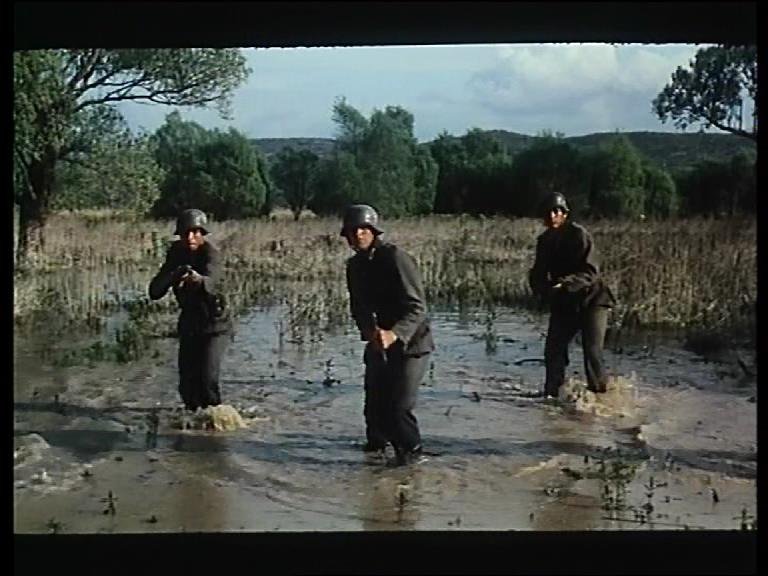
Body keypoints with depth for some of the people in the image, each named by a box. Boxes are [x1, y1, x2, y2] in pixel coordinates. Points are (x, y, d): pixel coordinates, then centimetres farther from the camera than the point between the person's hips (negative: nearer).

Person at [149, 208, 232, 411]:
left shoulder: (211, 253, -21)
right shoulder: (176, 252, -6)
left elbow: (211, 282, -44)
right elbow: (154, 291, -12)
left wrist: (198, 279, -66)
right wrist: (172, 276, -31)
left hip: (214, 325, -5)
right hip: (189, 324, 5)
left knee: (207, 377, -19)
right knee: (187, 380, 8)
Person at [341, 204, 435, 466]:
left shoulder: (396, 258, -19)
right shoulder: (355, 265, 5)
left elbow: (417, 307, -24)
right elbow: (358, 307, 10)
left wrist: (394, 334, -39)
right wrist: (369, 331, -11)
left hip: (410, 341, -7)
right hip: (378, 342, 7)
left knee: (399, 404, -13)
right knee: (374, 400, 14)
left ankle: (411, 451, 9)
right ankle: (376, 441, 41)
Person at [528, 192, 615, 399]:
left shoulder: (579, 234, -15)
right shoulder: (545, 240, 5)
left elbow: (590, 272, -22)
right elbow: (538, 273, 4)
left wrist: (564, 284, -35)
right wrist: (543, 288, -19)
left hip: (591, 300, -6)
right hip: (563, 303, 6)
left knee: (592, 351, -12)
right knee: (553, 349, 2)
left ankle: (599, 393, 0)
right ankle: (551, 395, 15)